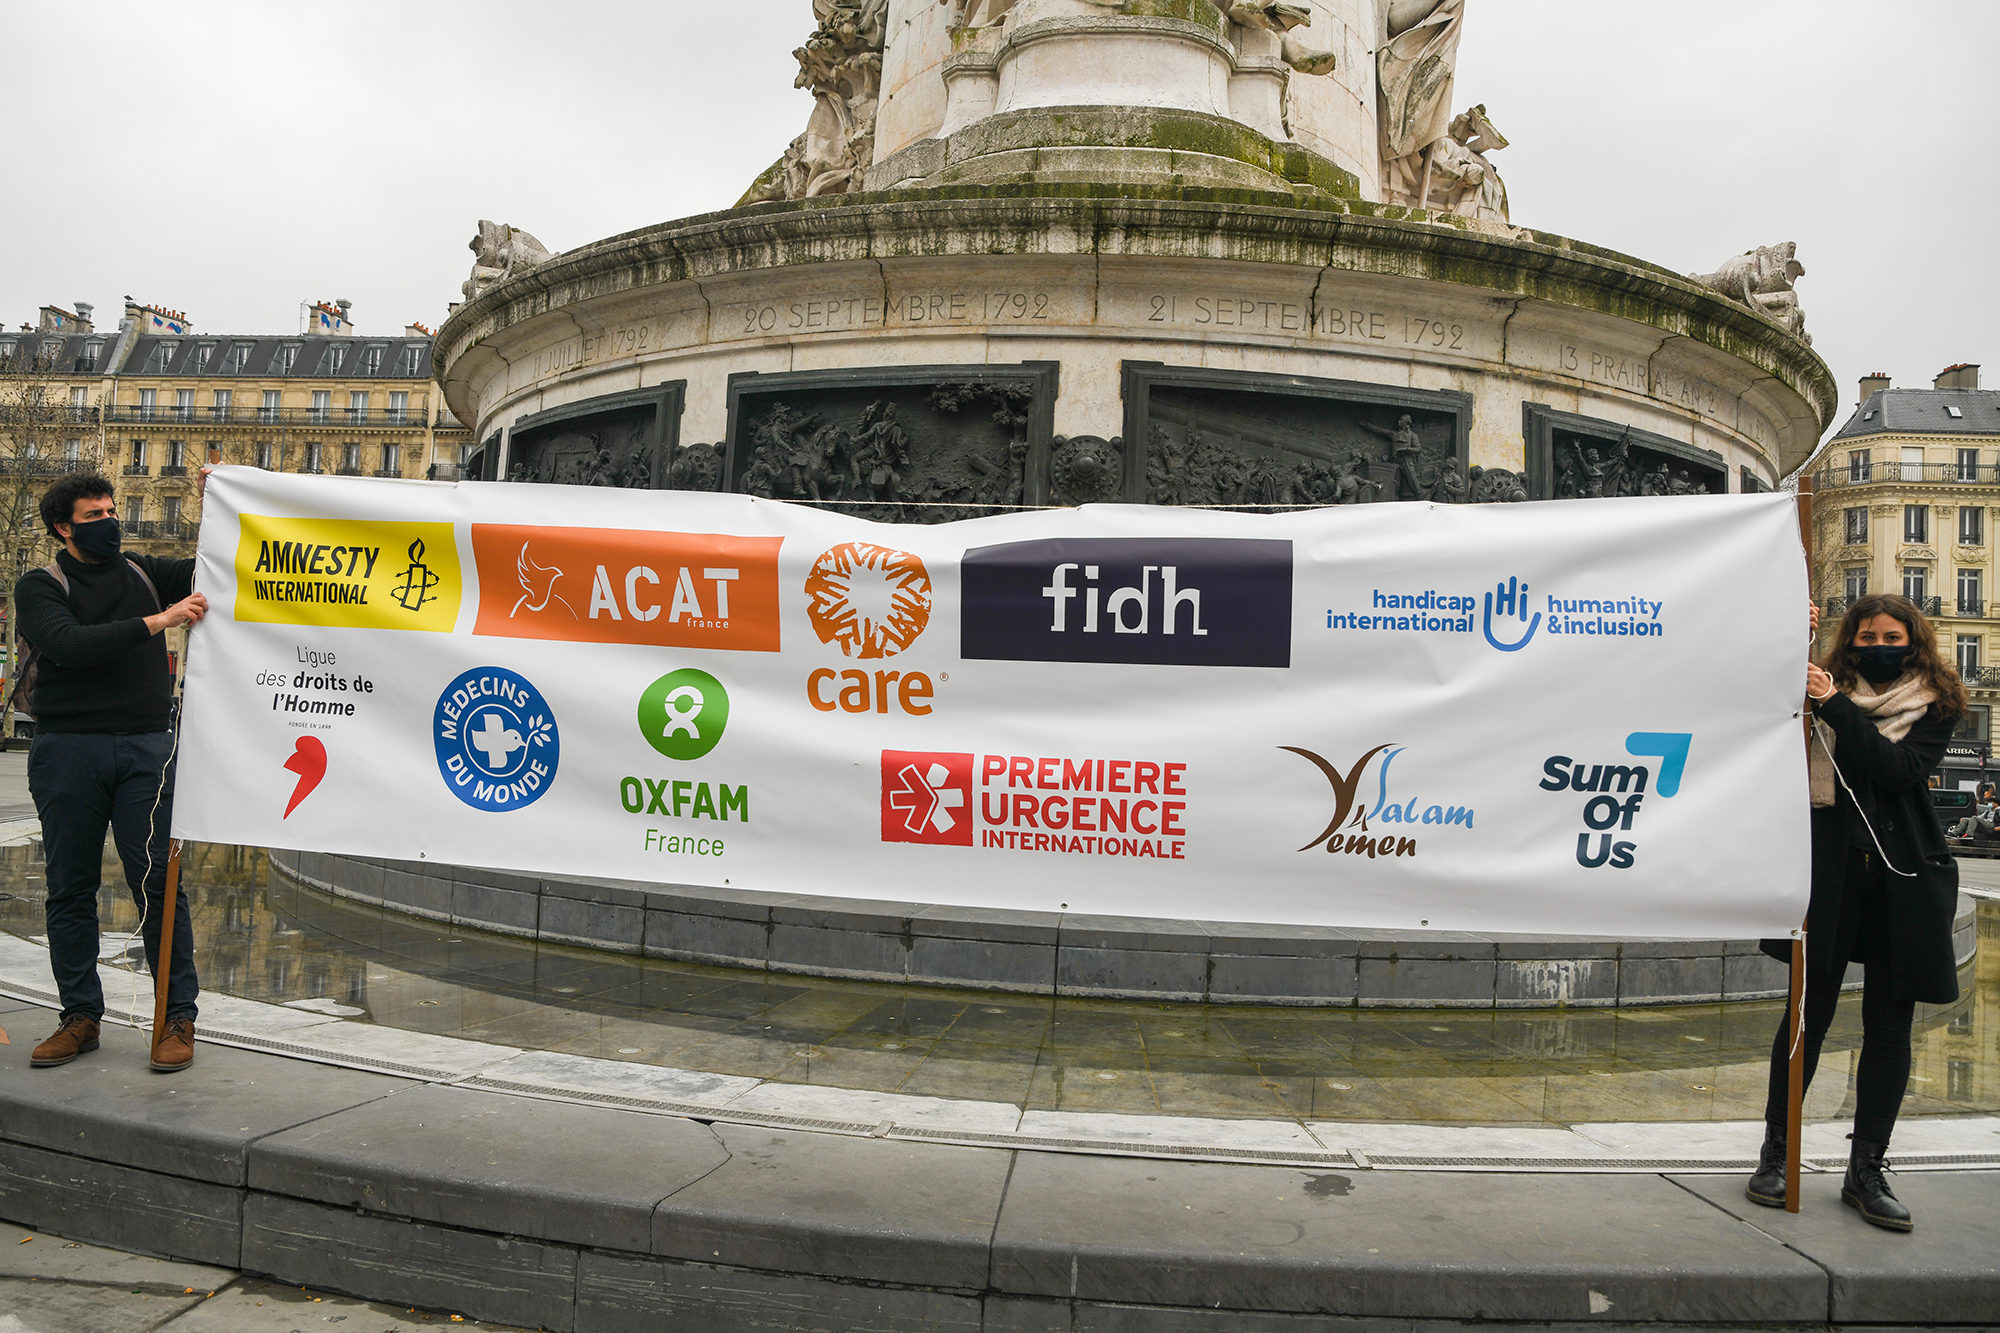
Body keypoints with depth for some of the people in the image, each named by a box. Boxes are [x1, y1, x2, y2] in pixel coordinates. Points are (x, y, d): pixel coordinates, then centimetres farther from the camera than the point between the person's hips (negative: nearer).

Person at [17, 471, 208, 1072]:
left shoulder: (144, 574, 15)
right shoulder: (39, 587, 5)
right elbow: (69, 646, -14)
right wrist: (156, 622, -21)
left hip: (145, 749, 1)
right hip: (67, 750, 0)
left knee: (157, 881, -4)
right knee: (70, 888, 7)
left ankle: (179, 1016, 1)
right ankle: (81, 1016, 18)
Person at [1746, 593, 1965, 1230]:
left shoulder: (1933, 707, 6)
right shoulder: (1826, 692, 7)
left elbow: (1901, 769, -11)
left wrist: (1835, 708, -18)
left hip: (1902, 880, 1)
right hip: (1829, 871, -1)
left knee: (1889, 1024, 5)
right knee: (1809, 1012, 1)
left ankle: (1865, 1171, 16)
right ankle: (1776, 1153, 14)